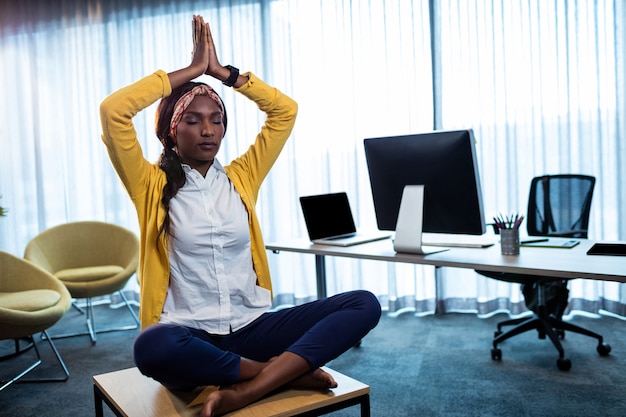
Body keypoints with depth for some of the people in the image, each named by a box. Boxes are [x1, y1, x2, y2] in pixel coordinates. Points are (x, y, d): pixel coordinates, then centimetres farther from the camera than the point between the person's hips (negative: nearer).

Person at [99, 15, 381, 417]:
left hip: (251, 328, 3)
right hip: (189, 335, -3)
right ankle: (285, 371, -19)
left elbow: (286, 109, 11)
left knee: (364, 304, -17)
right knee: (153, 347, -40)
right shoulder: (152, 185, 3)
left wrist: (221, 70, 10)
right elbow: (113, 110, -10)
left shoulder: (242, 178, 12)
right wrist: (192, 69, -1)